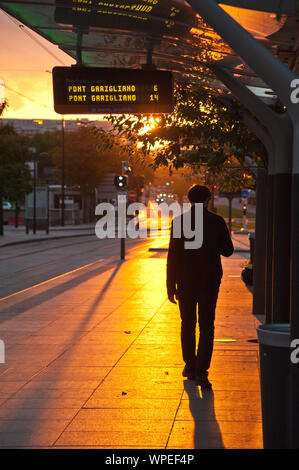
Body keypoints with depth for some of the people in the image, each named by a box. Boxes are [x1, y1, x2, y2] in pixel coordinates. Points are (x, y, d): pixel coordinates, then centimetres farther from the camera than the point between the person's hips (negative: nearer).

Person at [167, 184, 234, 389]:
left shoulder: (179, 222, -6)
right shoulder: (217, 222, -5)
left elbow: (173, 255, -8)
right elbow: (227, 251, 4)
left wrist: (171, 286, -3)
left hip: (186, 281, 1)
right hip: (210, 281, -1)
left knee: (188, 325, 16)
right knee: (206, 326, 2)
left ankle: (190, 366, 26)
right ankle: (201, 371, -10)